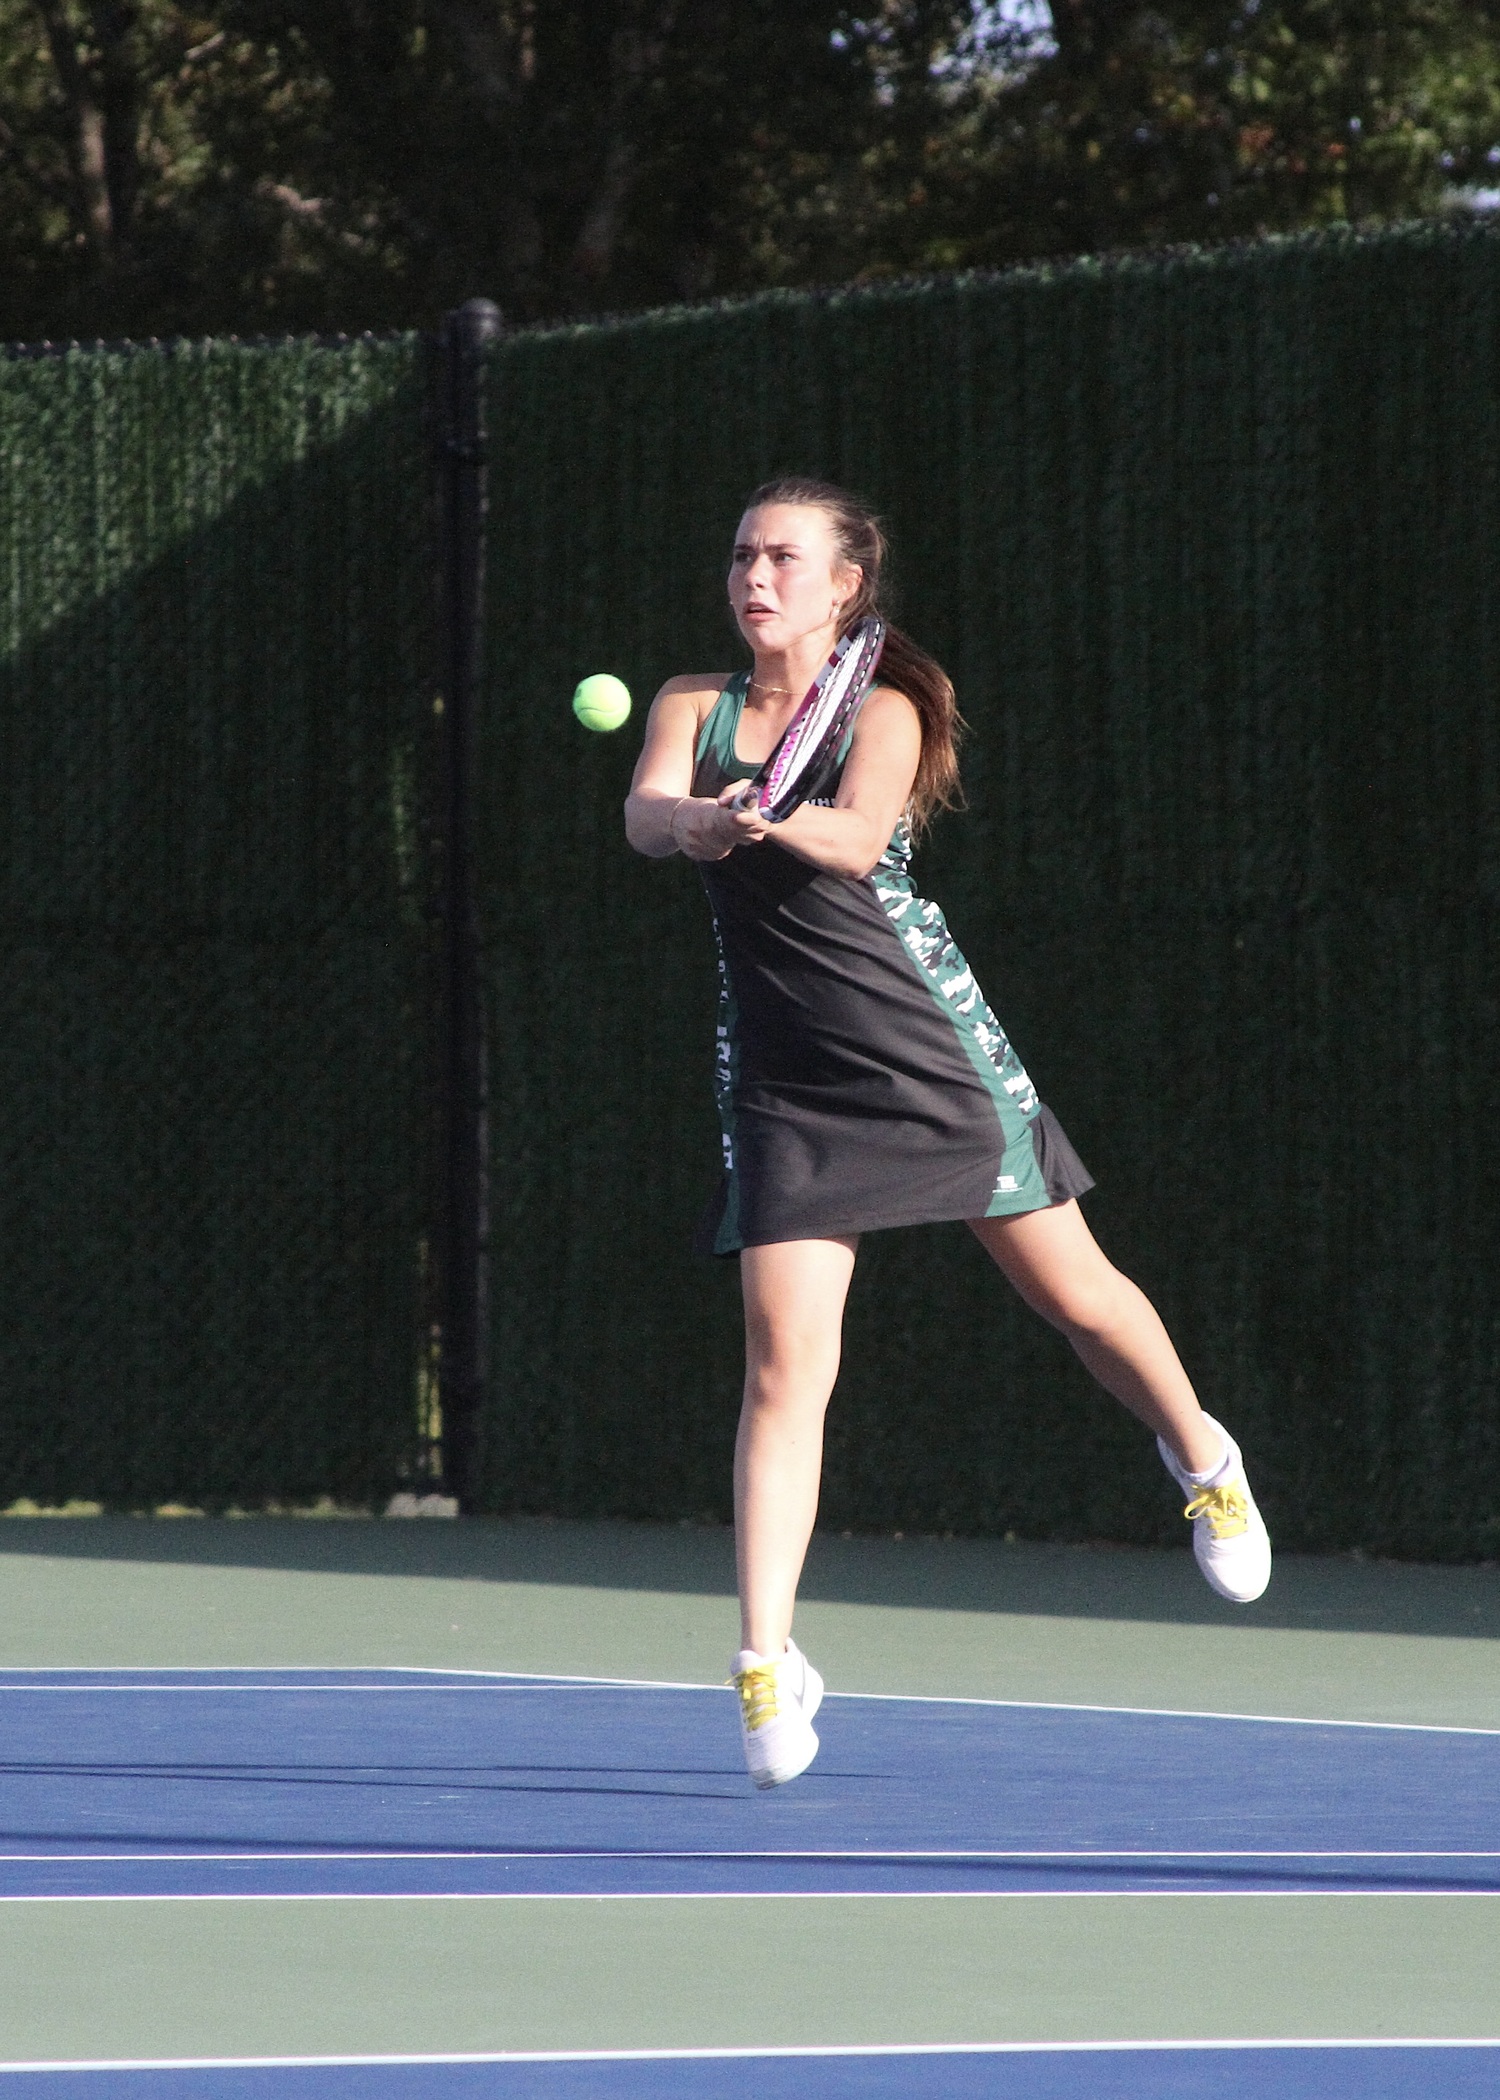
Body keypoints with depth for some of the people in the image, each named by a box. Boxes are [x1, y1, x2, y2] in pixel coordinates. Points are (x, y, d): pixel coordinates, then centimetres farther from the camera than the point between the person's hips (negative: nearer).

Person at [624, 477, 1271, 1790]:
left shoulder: (885, 711, -4)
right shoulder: (694, 705, 5)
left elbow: (856, 838, -24)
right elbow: (645, 816, -15)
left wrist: (777, 823, -46)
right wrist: (695, 820, -38)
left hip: (930, 1051, -1)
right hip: (784, 1081, 1)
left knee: (1075, 1293, 10)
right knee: (785, 1364, -10)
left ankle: (1202, 1459, 40)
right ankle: (768, 1660, -9)